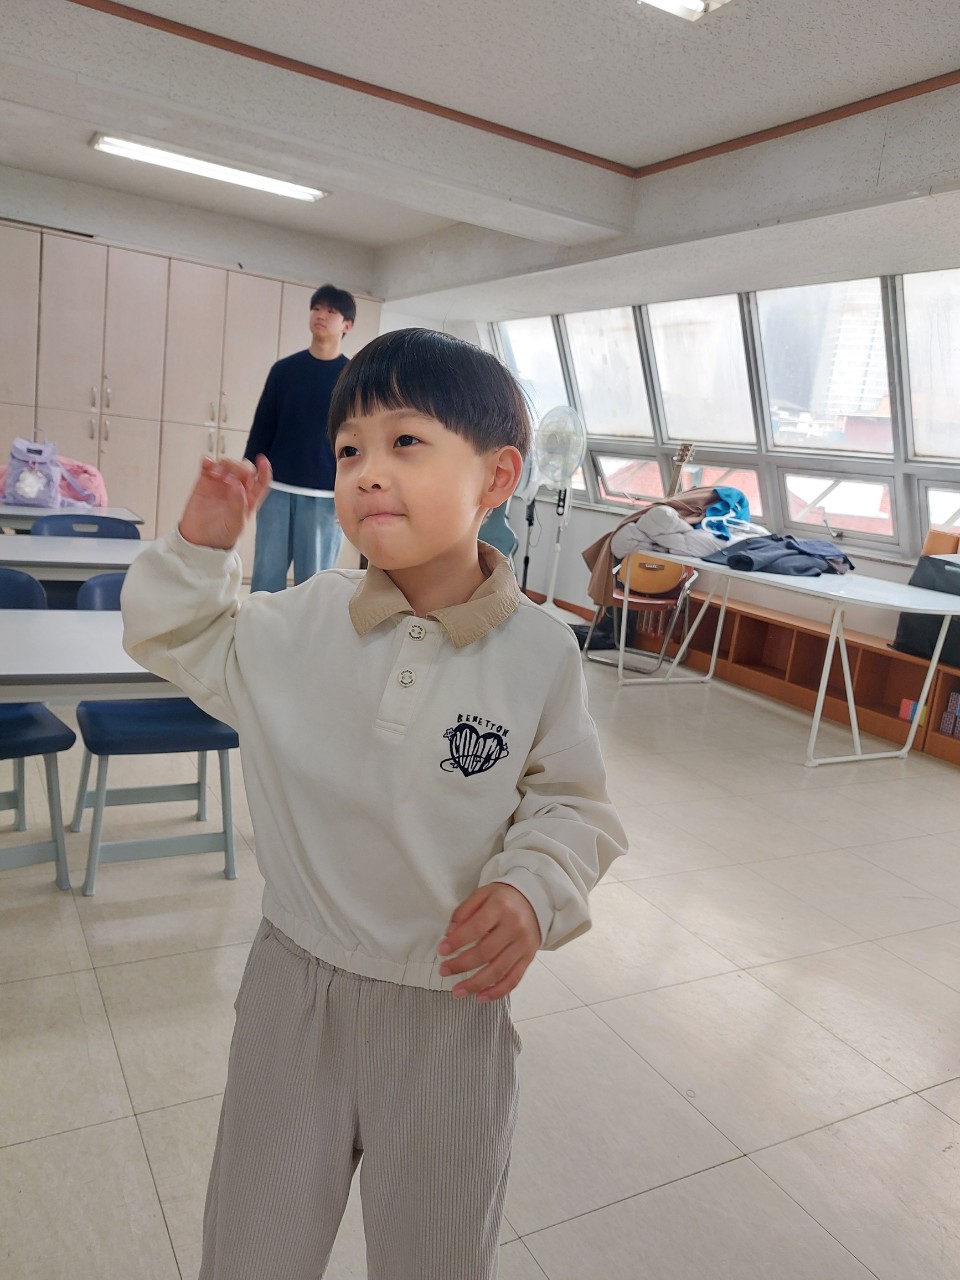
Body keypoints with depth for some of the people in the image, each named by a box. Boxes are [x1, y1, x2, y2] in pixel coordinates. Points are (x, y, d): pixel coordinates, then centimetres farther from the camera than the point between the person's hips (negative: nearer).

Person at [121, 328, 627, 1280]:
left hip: (451, 1003, -1)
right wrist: (201, 542, -10)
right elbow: (172, 640, 6)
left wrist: (533, 889, -24)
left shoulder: (539, 652, -14)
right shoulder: (300, 622, -8)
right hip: (296, 987, 2)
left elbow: (573, 806, -5)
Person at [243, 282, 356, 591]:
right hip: (276, 489, 2)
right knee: (266, 574, 3)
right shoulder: (284, 369, 9)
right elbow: (262, 427, 10)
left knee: (314, 579, 1)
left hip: (324, 496, -2)